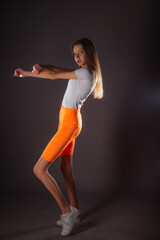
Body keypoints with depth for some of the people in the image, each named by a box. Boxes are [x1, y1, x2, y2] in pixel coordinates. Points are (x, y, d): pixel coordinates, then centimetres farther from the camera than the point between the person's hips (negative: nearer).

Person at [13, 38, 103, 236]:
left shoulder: (86, 73, -16)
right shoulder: (83, 72, 13)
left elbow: (55, 76, -12)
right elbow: (56, 69, 9)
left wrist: (26, 74, -5)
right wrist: (40, 67, -6)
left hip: (69, 123, -10)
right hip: (68, 122, 10)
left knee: (39, 170, -8)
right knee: (66, 169, 16)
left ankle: (67, 212, -1)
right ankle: (74, 211, 28)